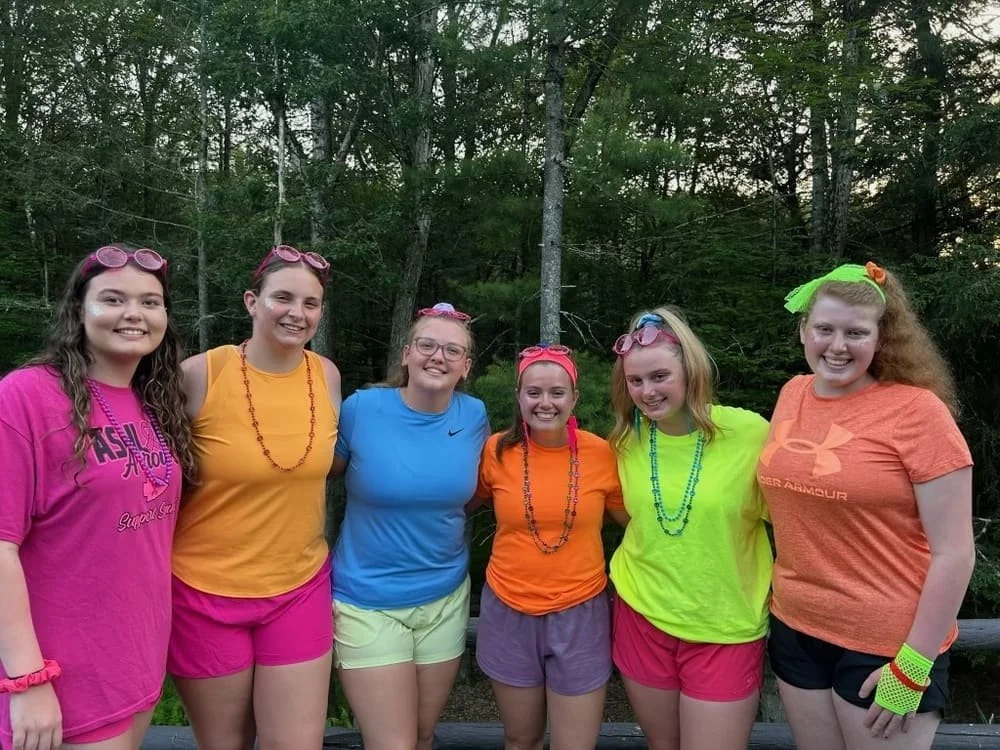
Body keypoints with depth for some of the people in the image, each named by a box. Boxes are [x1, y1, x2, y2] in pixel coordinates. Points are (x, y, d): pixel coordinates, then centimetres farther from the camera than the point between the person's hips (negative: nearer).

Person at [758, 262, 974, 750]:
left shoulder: (916, 410, -15)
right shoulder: (792, 395, 0)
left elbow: (954, 552, -14)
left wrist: (913, 665, -14)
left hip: (886, 646, -5)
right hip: (795, 630, 5)